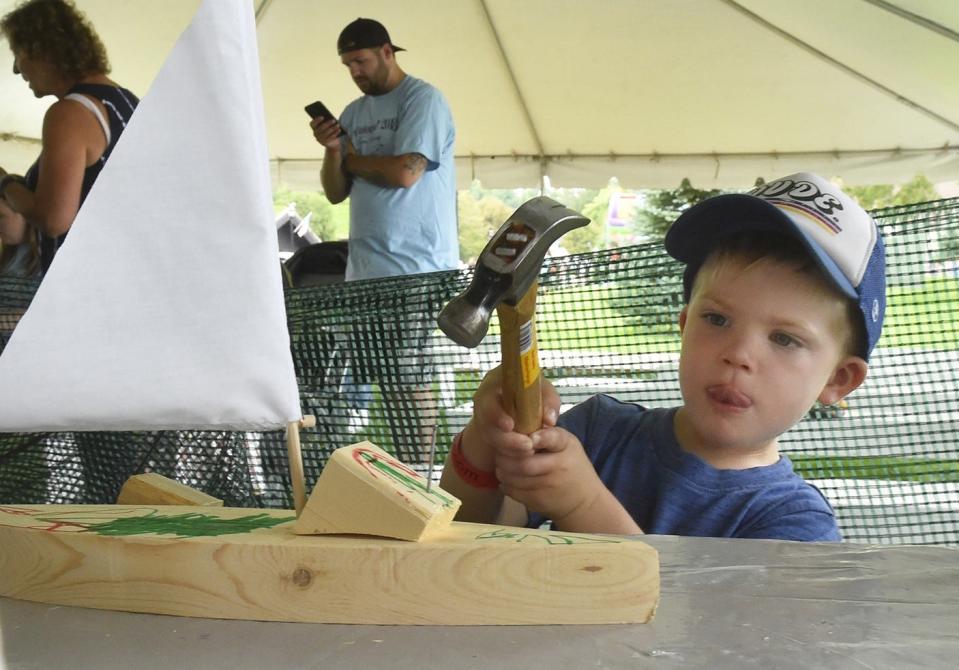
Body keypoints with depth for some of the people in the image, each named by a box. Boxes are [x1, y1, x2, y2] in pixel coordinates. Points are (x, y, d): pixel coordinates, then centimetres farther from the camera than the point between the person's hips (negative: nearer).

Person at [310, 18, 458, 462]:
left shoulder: (423, 100, -3)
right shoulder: (353, 114, 17)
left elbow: (404, 173, -16)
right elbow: (335, 193, 15)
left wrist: (352, 158, 1)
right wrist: (332, 150, -4)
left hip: (415, 267, -7)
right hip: (364, 267, 7)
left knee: (409, 381, -5)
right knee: (385, 380, 8)